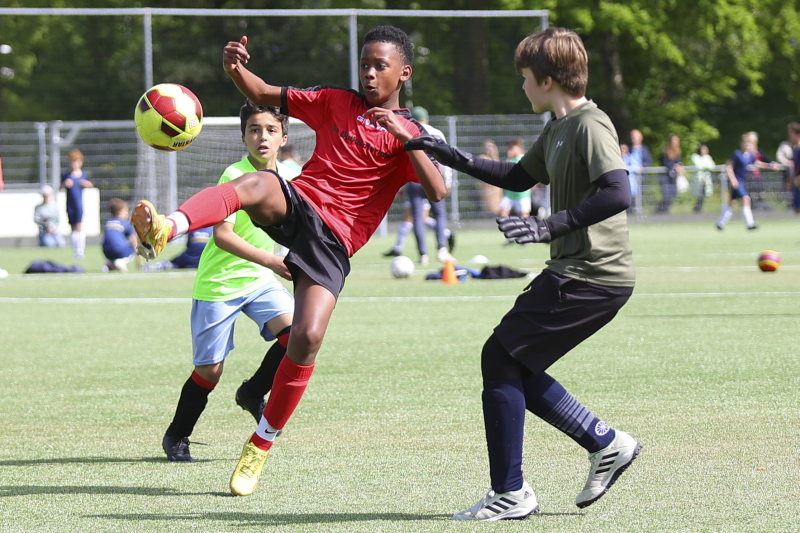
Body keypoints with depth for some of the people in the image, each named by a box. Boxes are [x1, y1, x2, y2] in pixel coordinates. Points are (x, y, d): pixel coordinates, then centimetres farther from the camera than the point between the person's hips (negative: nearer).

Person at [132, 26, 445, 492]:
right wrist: (236, 69, -3)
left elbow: (438, 191, -7)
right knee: (253, 184, -35)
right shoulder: (335, 103, 18)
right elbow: (265, 96, 20)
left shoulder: (411, 135, 9)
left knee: (308, 338, -20)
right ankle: (165, 229, -63)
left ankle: (261, 445, -1)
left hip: (333, 242, -2)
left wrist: (404, 135, -17)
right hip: (296, 204, 2)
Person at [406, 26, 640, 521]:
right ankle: (606, 443, 13)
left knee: (500, 358, -6)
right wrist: (452, 157, 22)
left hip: (591, 276, -10)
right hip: (575, 272, 10)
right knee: (515, 366, 12)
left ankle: (510, 493, -2)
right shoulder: (557, 129, 16)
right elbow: (519, 177, 29)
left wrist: (550, 226, -28)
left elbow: (617, 193, -27)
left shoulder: (591, 126, -15)